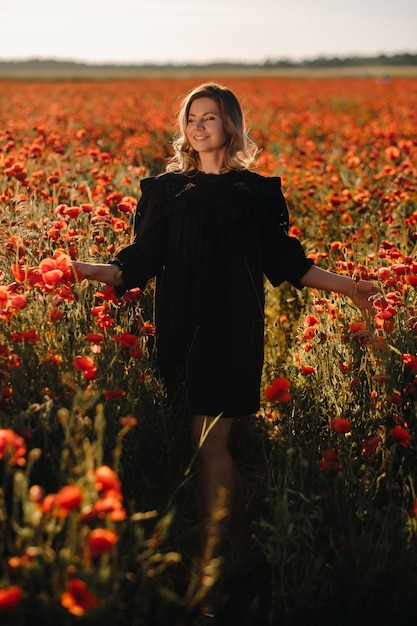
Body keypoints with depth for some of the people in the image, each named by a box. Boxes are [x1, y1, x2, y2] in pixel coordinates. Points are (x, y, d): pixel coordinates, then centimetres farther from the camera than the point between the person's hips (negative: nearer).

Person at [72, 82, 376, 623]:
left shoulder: (256, 191, 8)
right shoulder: (166, 189, 9)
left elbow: (284, 262, 11)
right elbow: (142, 260, 3)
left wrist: (345, 285, 4)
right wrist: (93, 270, -14)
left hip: (234, 329, -1)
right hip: (182, 328, 2)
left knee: (211, 443, -8)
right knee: (213, 442, 2)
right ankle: (238, 554, 16)